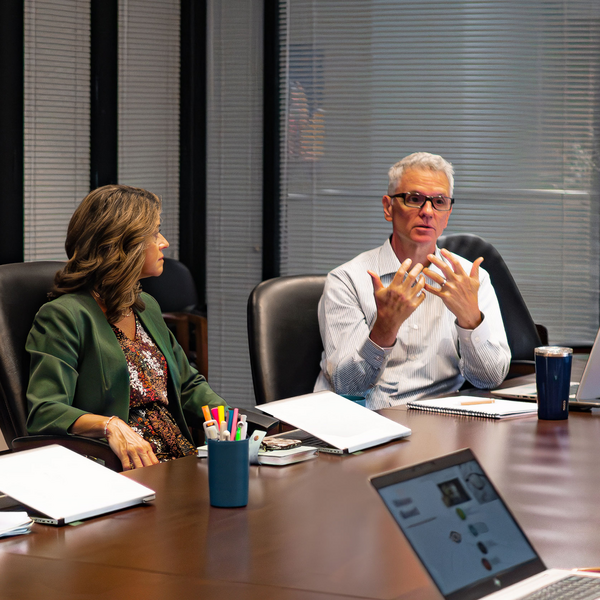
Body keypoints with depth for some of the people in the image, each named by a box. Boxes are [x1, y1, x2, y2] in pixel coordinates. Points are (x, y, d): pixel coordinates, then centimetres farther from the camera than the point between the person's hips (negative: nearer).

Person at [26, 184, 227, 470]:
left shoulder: (147, 307, 22)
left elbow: (189, 385, 31)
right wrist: (110, 425, -34)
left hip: (182, 458, 8)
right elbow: (45, 412, -16)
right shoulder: (64, 316, -6)